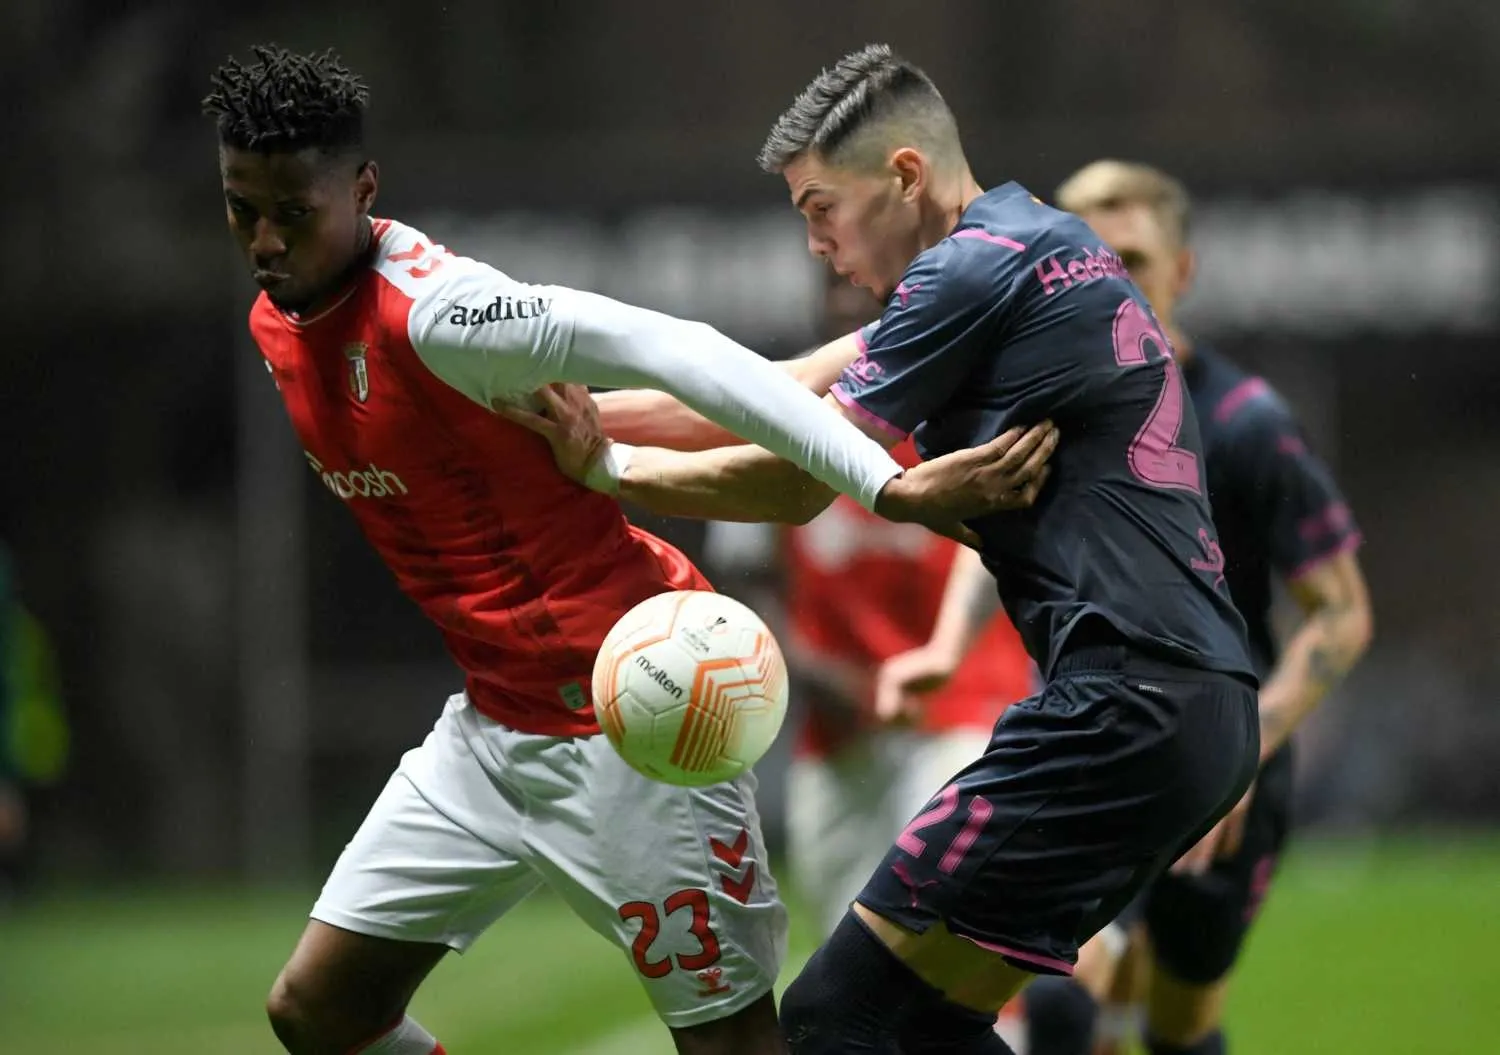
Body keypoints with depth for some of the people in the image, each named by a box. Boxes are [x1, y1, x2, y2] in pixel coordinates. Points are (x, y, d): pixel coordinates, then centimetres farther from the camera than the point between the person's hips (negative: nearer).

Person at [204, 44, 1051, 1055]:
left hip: (625, 719, -9)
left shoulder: (433, 312, -22)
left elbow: (672, 351, -30)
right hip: (494, 722, 9)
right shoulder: (277, 324, 6)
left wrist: (890, 487, -38)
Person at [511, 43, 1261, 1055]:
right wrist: (584, 414, 17)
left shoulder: (977, 267, -9)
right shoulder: (1038, 245, 21)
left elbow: (795, 480, -5)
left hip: (1130, 707, -10)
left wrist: (607, 467, 8)